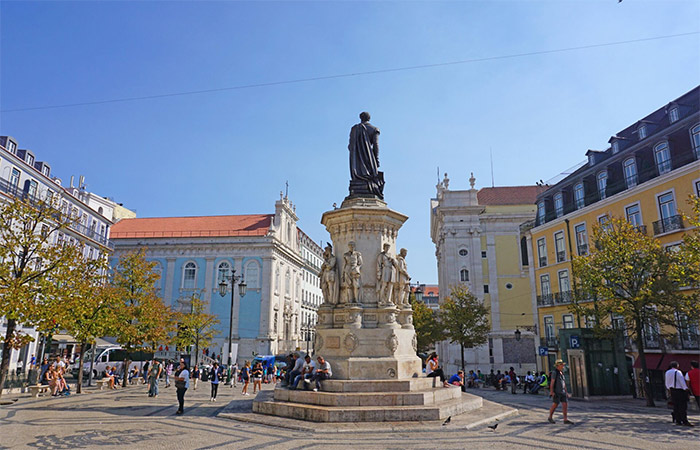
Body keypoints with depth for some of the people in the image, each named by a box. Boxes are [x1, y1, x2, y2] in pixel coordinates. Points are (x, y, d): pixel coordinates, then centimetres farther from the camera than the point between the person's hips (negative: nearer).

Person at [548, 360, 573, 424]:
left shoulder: (561, 373, 14)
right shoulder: (554, 372, -11)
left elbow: (564, 383, 19)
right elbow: (552, 382, -16)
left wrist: (566, 392, 17)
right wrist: (551, 392, -21)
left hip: (562, 392, 8)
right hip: (556, 392, -8)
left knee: (565, 404, -2)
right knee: (555, 405, -3)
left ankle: (566, 420, -1)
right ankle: (550, 417, 13)